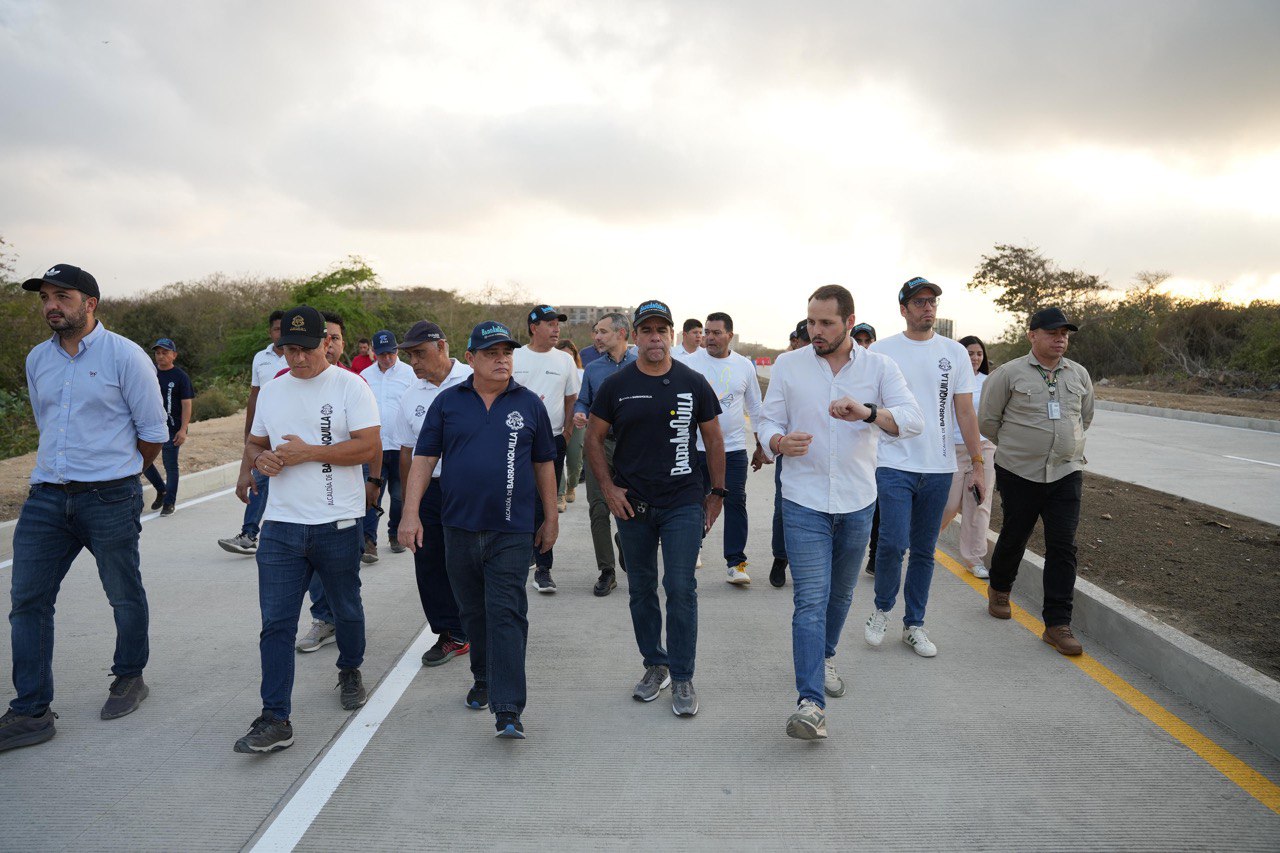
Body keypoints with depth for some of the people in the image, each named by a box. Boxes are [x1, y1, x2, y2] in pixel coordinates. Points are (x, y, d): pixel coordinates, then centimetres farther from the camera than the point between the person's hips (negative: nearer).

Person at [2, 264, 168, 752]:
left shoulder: (124, 355, -8)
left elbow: (153, 432, -4)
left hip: (110, 500, -5)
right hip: (46, 497, 5)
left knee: (124, 596, 8)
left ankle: (129, 680, 29)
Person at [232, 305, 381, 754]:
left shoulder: (350, 386, -7)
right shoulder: (271, 391, 11)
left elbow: (370, 446, -14)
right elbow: (254, 442, 21)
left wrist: (308, 452, -19)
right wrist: (258, 458, -3)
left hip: (337, 523, -3)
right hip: (280, 525, 4)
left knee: (346, 610, 15)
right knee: (276, 623, 0)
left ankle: (350, 672, 42)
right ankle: (275, 719, 5)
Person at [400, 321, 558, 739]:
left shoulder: (529, 403, 4)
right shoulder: (448, 402, 4)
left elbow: (544, 464, 10)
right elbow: (423, 459, 3)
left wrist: (551, 518, 10)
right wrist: (410, 514, -4)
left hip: (512, 532, -2)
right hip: (460, 528, 2)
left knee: (506, 615, -6)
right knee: (473, 612, 15)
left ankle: (508, 710, -6)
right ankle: (483, 679, 36)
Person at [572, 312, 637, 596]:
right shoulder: (592, 369, 10)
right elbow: (583, 401, 15)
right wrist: (579, 415, -7)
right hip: (599, 444, 2)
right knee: (598, 509, -2)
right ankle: (606, 571, 7)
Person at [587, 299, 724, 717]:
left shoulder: (694, 384, 1)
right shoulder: (616, 385, 1)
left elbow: (713, 439, 8)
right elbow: (594, 438, 7)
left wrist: (717, 491, 5)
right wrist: (608, 488, -3)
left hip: (683, 503, -1)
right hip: (632, 505, 2)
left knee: (681, 588, -5)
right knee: (641, 589, 11)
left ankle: (682, 678, 8)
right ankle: (655, 666, 28)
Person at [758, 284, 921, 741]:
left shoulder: (879, 367, -3)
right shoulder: (787, 365, -1)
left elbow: (913, 419, -16)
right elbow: (768, 421, 2)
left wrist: (868, 413, -36)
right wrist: (779, 442, -23)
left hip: (857, 504, 2)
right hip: (804, 502, -2)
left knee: (840, 594, 19)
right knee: (811, 600, -10)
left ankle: (824, 657, 45)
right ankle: (810, 703, -10)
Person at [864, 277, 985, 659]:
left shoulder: (954, 352, 7)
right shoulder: (881, 351, 0)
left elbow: (965, 412, 8)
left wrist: (978, 464, 4)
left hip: (939, 468, 3)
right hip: (894, 465, -3)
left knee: (924, 551, 10)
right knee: (893, 543, -13)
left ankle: (914, 624, 24)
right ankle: (882, 608, 14)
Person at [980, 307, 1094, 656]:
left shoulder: (1079, 374, 8)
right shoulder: (1010, 373, -5)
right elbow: (989, 420, 1)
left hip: (1066, 473, 3)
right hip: (1019, 473, -3)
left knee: (1063, 547, -2)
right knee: (1014, 536, 11)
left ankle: (1057, 624, 3)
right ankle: (999, 589, 39)